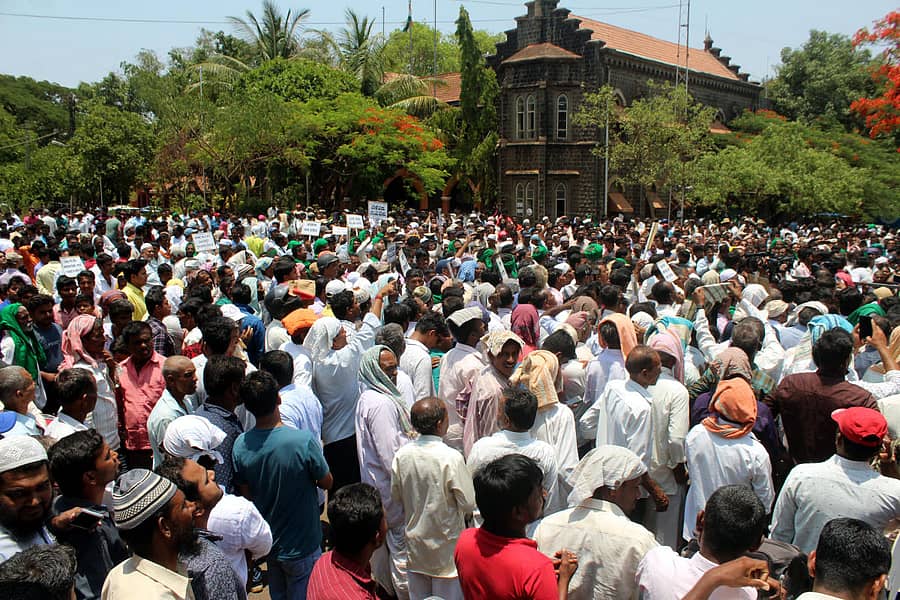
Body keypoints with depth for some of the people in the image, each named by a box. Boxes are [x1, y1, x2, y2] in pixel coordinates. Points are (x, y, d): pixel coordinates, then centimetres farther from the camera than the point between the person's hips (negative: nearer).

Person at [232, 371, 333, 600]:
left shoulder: (241, 445, -15)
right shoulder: (303, 441, -28)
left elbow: (245, 493, -2)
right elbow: (327, 482, -13)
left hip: (267, 542, 5)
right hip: (301, 545, -4)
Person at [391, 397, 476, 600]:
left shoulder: (402, 455, -12)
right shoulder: (451, 458, -25)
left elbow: (396, 496, 1)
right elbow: (468, 504, -18)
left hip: (415, 541, 4)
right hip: (445, 544, -4)